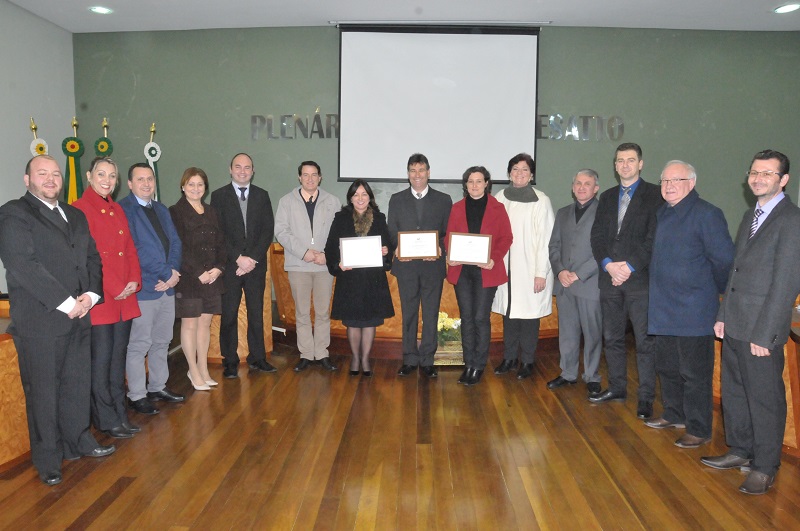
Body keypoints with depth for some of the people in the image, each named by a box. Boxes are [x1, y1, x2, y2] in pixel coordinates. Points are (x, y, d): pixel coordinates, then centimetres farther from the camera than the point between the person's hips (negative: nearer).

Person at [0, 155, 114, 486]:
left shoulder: (76, 216, 17)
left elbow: (92, 257, 14)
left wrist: (91, 294, -4)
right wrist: (65, 303, -16)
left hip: (78, 316, 6)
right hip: (39, 320, -6)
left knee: (78, 385, 15)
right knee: (43, 392, 5)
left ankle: (78, 441, 33)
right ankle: (48, 460, 18)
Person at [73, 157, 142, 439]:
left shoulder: (117, 210, 16)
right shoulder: (79, 210, -6)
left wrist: (134, 281, -1)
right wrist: (115, 288, -13)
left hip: (125, 298, 7)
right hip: (100, 299, -6)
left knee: (118, 356, 12)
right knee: (101, 358, 1)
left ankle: (120, 413, 21)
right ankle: (106, 419, 12)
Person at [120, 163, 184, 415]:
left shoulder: (161, 210, 16)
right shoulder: (123, 209, -9)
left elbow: (175, 242, 10)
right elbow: (134, 250, -16)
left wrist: (173, 273, -7)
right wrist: (167, 273, -14)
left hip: (167, 285, 7)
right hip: (143, 288, -7)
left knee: (162, 341, 16)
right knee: (140, 344, 1)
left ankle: (158, 387, 29)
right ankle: (137, 395, 14)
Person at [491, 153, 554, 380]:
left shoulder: (541, 200, -7)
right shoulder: (500, 198, 5)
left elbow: (546, 239, -9)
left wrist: (541, 273, -11)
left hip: (530, 268, -4)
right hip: (505, 267, 4)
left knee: (529, 315, 3)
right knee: (508, 312, 12)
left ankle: (527, 362, 16)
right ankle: (509, 358, 24)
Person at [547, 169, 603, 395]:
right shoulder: (563, 213, 16)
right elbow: (554, 246, 13)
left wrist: (578, 274, -13)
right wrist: (560, 271, -4)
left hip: (590, 283, -5)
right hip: (564, 283, 5)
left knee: (592, 333, 4)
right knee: (567, 332, 12)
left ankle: (592, 377, 18)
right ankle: (568, 373, 24)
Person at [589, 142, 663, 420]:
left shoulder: (654, 195, 0)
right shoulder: (607, 197, 16)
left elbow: (654, 237, -8)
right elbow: (597, 235, 9)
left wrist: (630, 267, -14)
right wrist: (608, 265, -7)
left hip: (640, 279, -5)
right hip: (609, 277, 5)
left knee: (645, 341, -3)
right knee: (612, 338, 12)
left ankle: (646, 397, 7)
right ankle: (617, 388, 25)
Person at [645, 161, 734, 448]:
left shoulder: (707, 214, -13)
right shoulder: (662, 213, 11)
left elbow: (724, 260, -13)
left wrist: (714, 291, -1)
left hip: (693, 311, -8)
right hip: (663, 308, 8)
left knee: (694, 373, 2)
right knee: (667, 367, 19)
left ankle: (699, 430, 16)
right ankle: (674, 415, 37)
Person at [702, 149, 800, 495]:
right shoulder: (750, 216, 14)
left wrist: (764, 334, -18)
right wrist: (723, 315, 11)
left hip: (762, 329, -8)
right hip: (734, 325, 8)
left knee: (765, 398, 5)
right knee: (734, 392, 18)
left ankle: (765, 467, 20)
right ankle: (741, 451, 34)